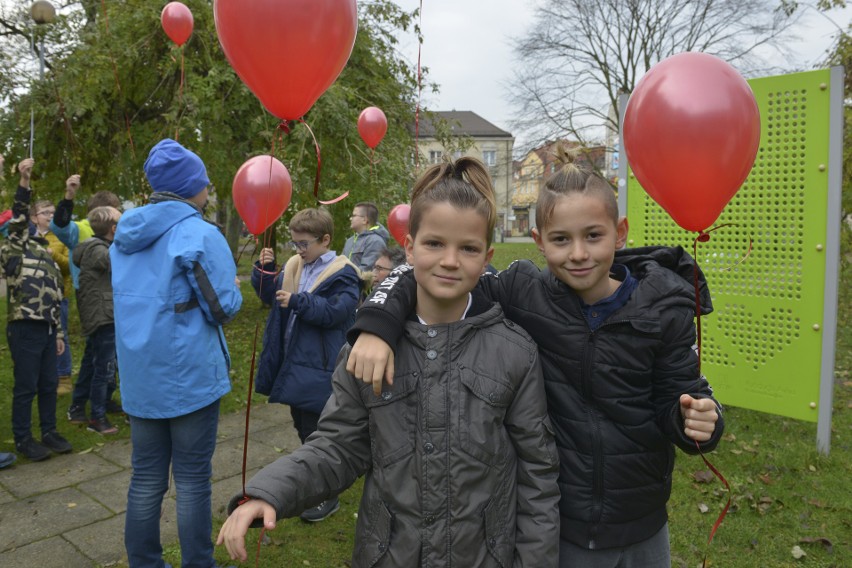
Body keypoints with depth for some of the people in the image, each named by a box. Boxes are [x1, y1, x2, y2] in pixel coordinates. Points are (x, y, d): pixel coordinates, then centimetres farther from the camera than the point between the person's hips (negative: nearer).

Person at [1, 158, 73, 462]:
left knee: (49, 384, 12)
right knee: (26, 387, 1)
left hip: (47, 328, 7)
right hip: (24, 328, -6)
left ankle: (49, 432, 23)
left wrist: (58, 332, 17)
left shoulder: (46, 254, 19)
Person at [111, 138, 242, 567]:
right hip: (190, 377, -6)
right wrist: (234, 288, 5)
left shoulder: (125, 235, 9)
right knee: (192, 481, 5)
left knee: (145, 479, 14)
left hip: (139, 376, 7)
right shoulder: (199, 234, -14)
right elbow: (223, 309, -14)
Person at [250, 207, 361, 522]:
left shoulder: (342, 274, -14)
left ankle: (327, 495, 19)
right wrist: (265, 269, -3)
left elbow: (336, 311, -24)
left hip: (317, 367, -8)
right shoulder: (293, 265, 8)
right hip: (292, 361, 8)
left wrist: (298, 301, -28)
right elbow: (270, 295, 13)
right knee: (302, 426, 21)